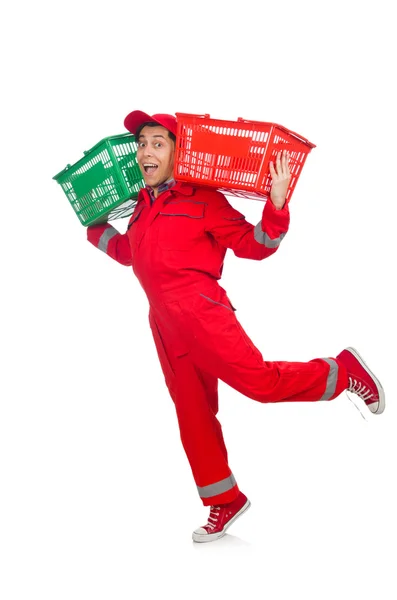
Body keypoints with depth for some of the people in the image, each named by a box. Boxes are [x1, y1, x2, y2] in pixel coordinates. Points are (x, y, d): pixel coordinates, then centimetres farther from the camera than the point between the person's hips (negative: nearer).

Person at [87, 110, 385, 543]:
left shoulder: (202, 200, -2)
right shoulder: (142, 207, 19)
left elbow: (253, 245, -4)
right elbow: (127, 251, 37)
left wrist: (276, 206, -18)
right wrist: (93, 226, 40)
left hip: (197, 309, -7)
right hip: (164, 324, 7)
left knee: (260, 381, -18)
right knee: (192, 415, 10)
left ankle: (343, 373, 7)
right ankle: (225, 502, 23)